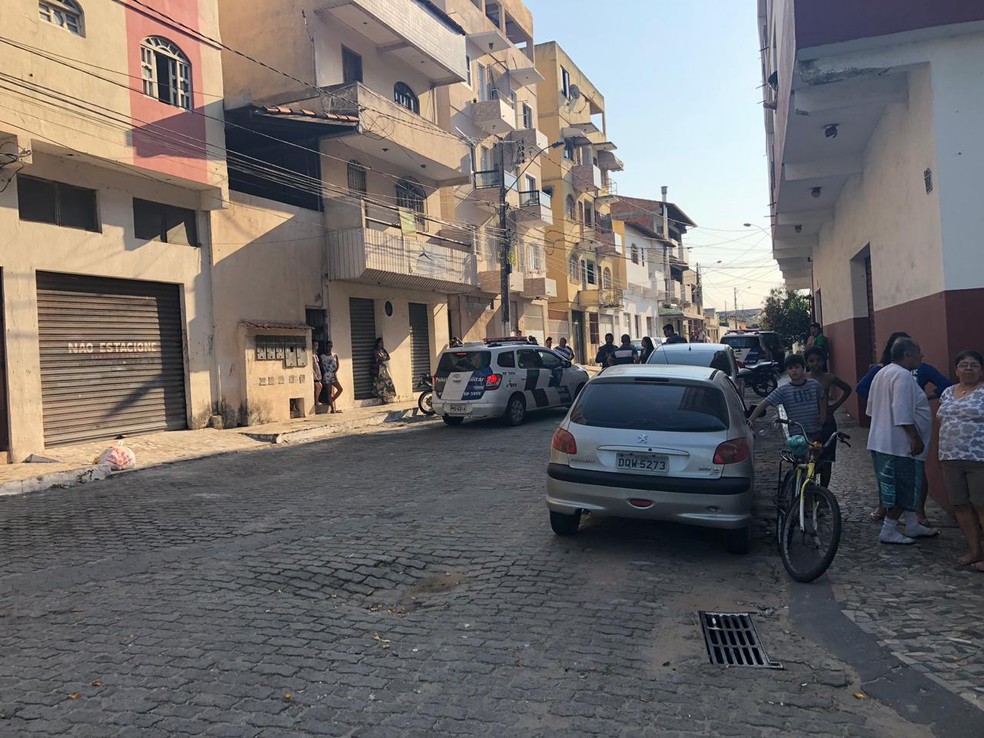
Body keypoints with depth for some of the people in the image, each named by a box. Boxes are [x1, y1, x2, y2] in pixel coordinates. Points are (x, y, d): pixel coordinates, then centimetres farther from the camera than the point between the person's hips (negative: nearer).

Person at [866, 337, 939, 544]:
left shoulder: (882, 373, 14)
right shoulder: (903, 375, -18)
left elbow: (872, 408, 20)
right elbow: (903, 414, -25)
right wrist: (916, 438, -21)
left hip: (880, 441, 10)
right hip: (900, 444, -10)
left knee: (906, 487, 19)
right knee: (903, 490, -1)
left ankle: (913, 526, 28)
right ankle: (888, 531, 4)